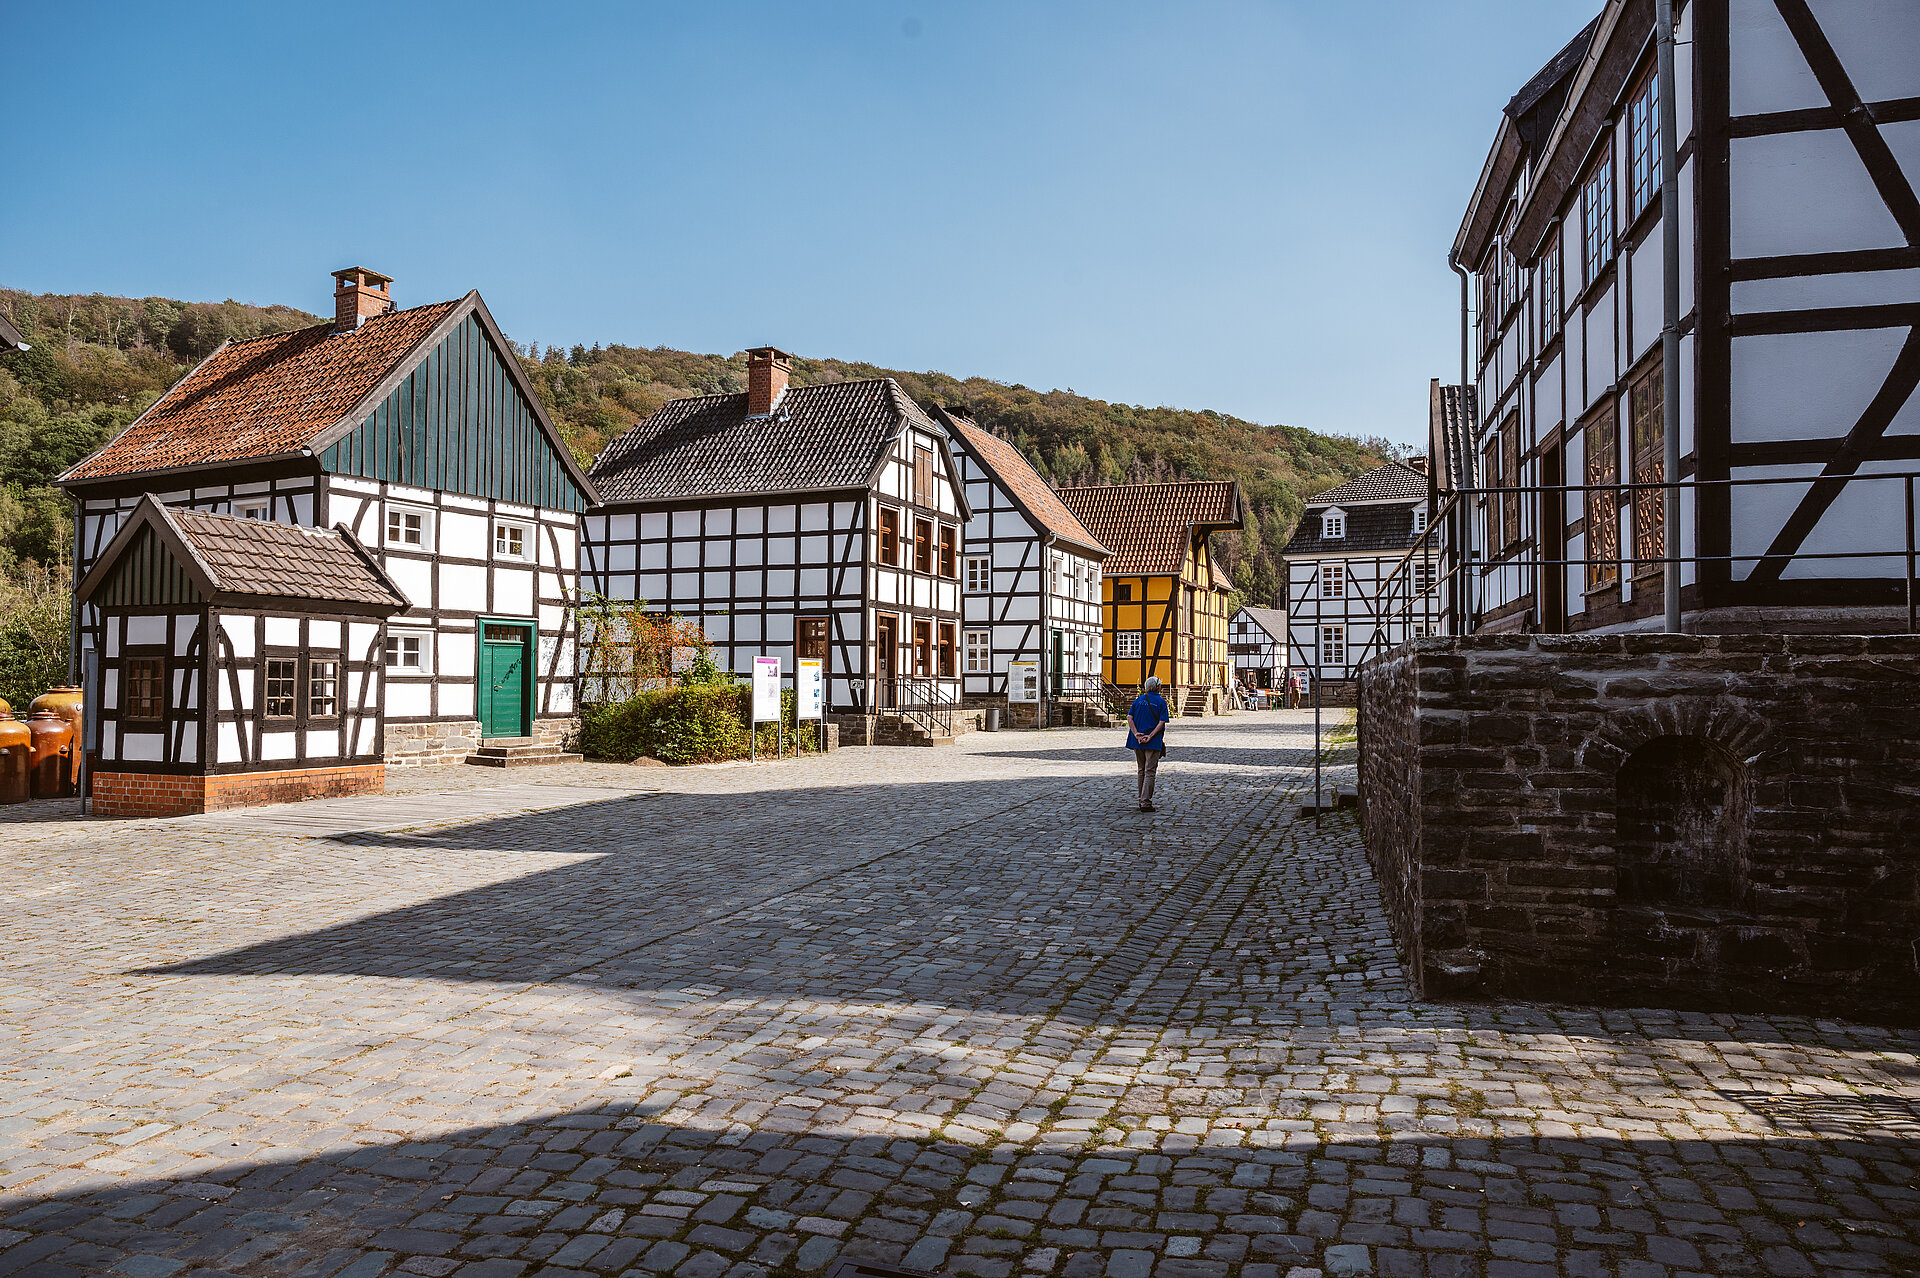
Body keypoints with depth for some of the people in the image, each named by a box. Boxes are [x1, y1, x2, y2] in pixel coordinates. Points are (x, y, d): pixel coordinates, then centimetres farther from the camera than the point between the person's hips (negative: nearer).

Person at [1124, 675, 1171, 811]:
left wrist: (1136, 734, -9)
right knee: (1149, 772, -3)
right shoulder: (1161, 702, -3)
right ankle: (1146, 803, -9)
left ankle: (1142, 799, 22)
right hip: (1153, 742, -4)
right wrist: (1150, 736, -15)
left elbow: (1129, 717, -1)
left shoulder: (1138, 700, 7)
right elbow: (1162, 722, -13)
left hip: (1138, 741, 4)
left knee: (1141, 770, 16)